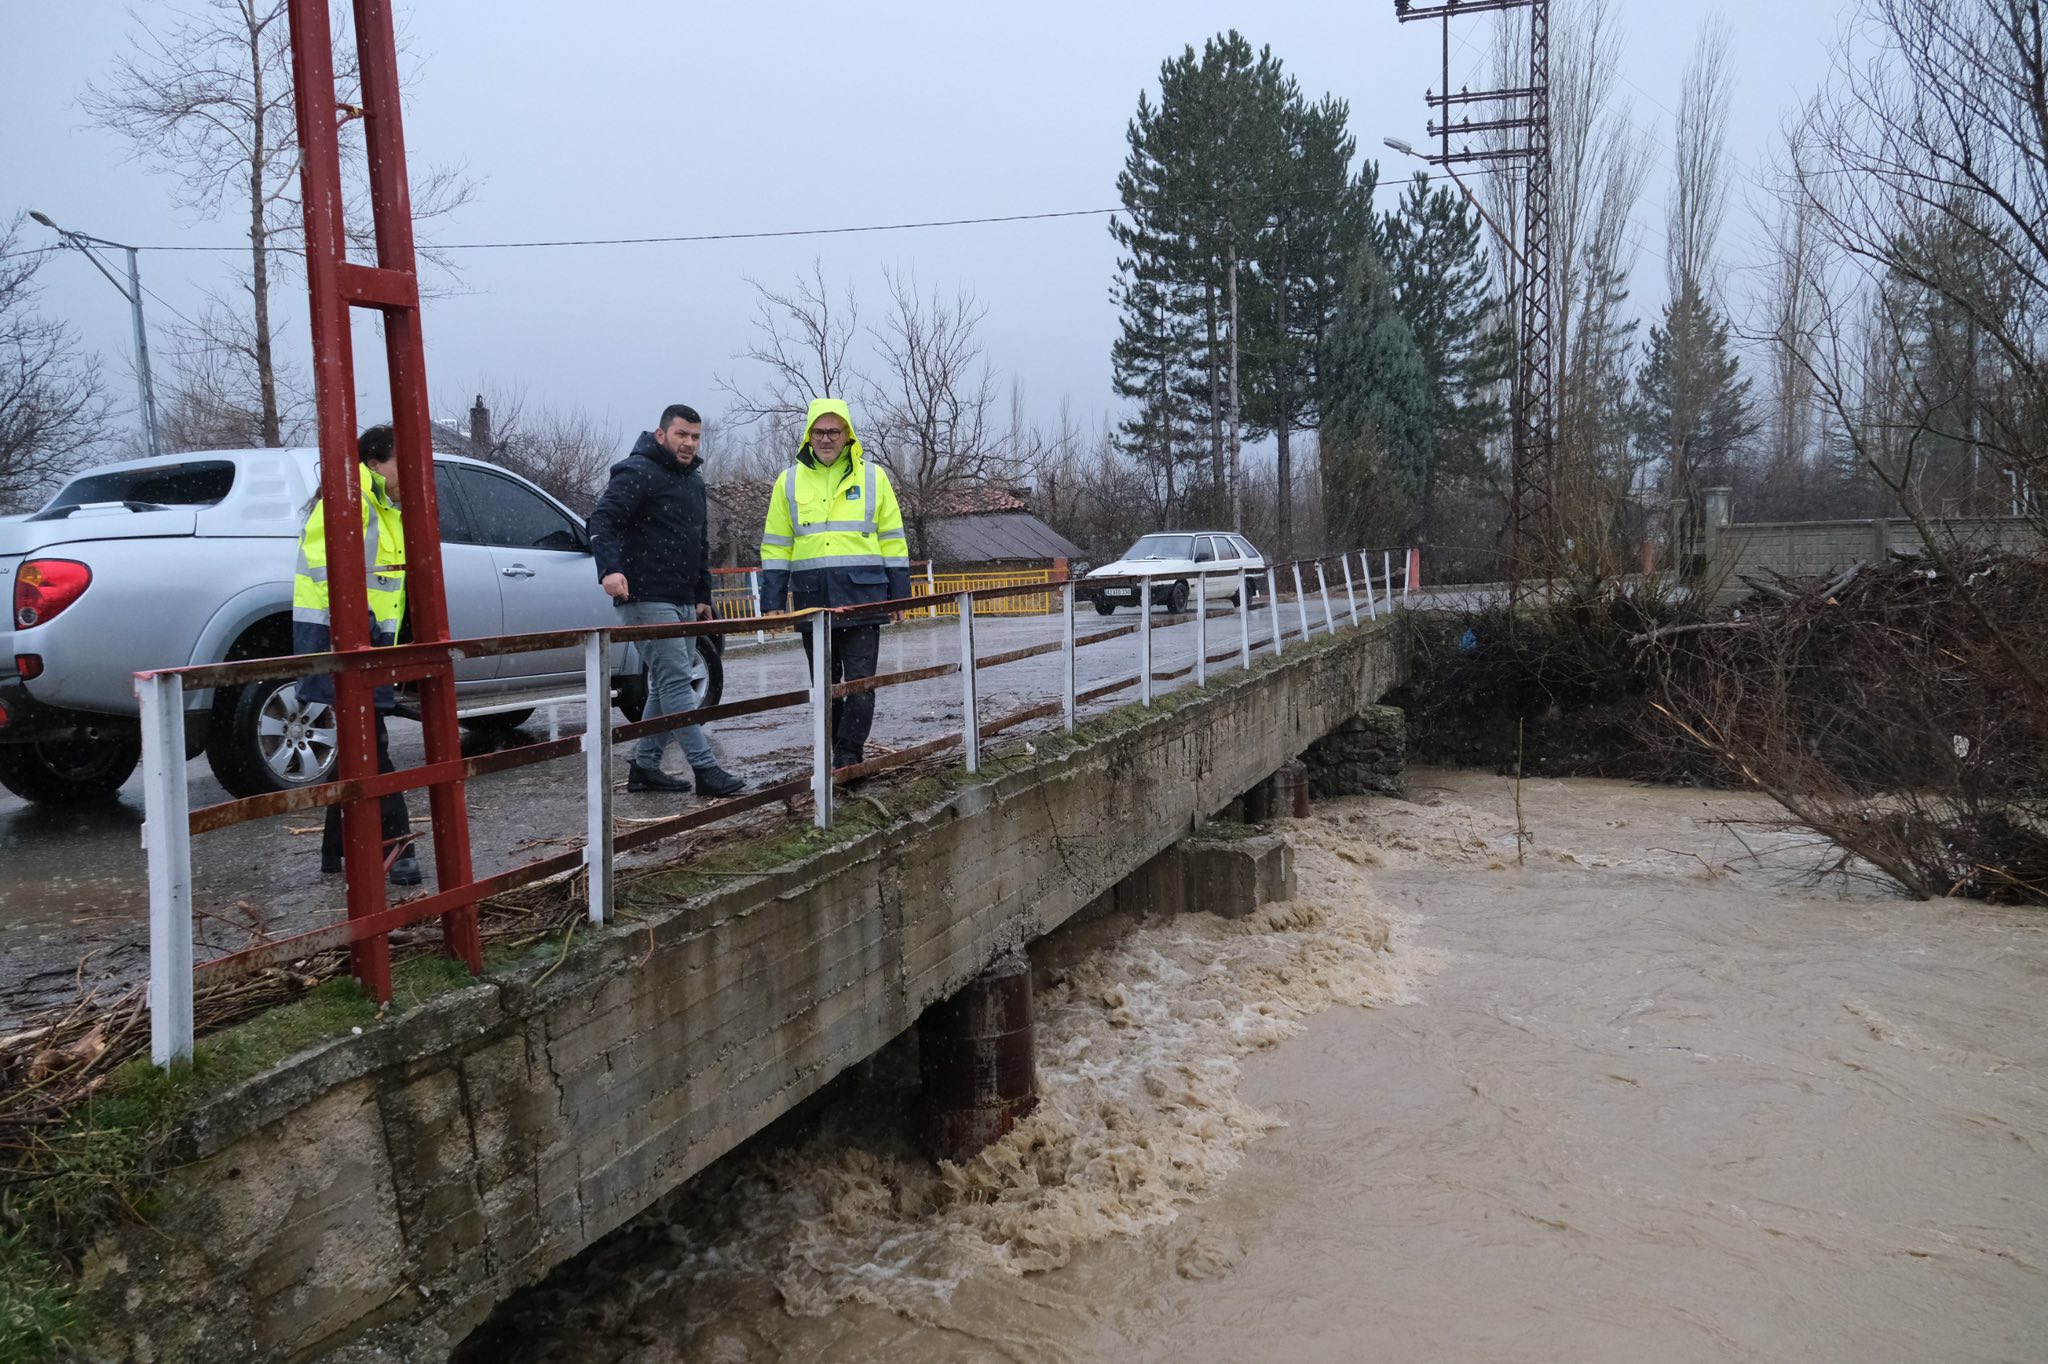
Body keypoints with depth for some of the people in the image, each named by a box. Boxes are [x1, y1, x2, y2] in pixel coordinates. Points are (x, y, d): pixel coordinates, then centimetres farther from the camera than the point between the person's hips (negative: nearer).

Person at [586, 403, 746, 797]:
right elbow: (601, 521, -21)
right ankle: (705, 768, -11)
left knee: (666, 685, 11)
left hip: (682, 602, 9)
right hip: (647, 599, -9)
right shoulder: (638, 473, -9)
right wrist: (610, 568, -37)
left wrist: (703, 596, 24)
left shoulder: (693, 480, 18)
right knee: (677, 682, -11)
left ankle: (645, 765, 20)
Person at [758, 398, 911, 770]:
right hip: (812, 597, 2)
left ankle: (848, 754, -4)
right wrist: (771, 601, 4)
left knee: (860, 679, -7)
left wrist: (900, 593, 5)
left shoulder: (873, 476, 7)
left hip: (862, 595, -2)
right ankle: (845, 753, 17)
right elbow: (776, 545, 11)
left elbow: (892, 539, 9)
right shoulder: (790, 481, 10)